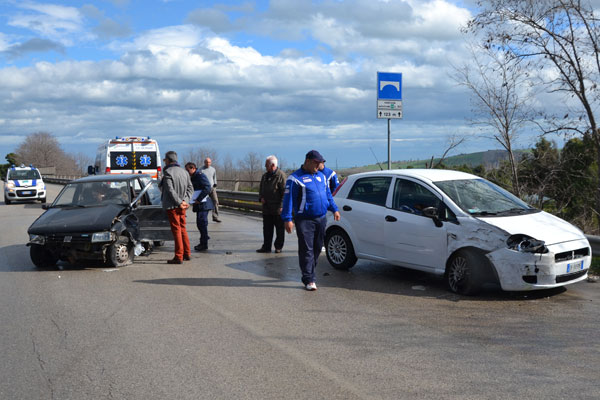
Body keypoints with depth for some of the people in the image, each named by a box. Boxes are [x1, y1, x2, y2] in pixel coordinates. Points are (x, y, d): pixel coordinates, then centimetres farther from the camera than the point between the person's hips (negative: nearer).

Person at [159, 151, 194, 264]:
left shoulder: (168, 172, -12)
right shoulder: (184, 171, 11)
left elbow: (170, 190, -20)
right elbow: (190, 188, 8)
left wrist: (179, 202, -18)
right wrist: (185, 200, -2)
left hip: (172, 205, -7)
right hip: (182, 206, 7)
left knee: (176, 230, -4)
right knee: (182, 228, 17)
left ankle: (179, 257, -1)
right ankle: (187, 254, 21)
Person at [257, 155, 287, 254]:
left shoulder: (281, 175, -10)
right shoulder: (265, 176, 13)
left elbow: (285, 192, -13)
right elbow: (261, 189, 24)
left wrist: (281, 206, -17)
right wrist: (261, 197, 4)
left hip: (277, 209, -7)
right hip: (266, 208, 7)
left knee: (279, 229, 4)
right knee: (267, 229, 9)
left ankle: (278, 247, 14)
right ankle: (266, 247, 15)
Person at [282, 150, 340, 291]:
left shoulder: (321, 176, 16)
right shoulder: (295, 178, -6)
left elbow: (328, 194, 26)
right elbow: (288, 199, -9)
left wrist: (334, 209, 18)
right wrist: (287, 219, -16)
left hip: (321, 219, 7)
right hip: (305, 220, -7)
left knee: (317, 248, 11)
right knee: (306, 250, -7)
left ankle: (308, 273, 25)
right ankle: (308, 280, -5)